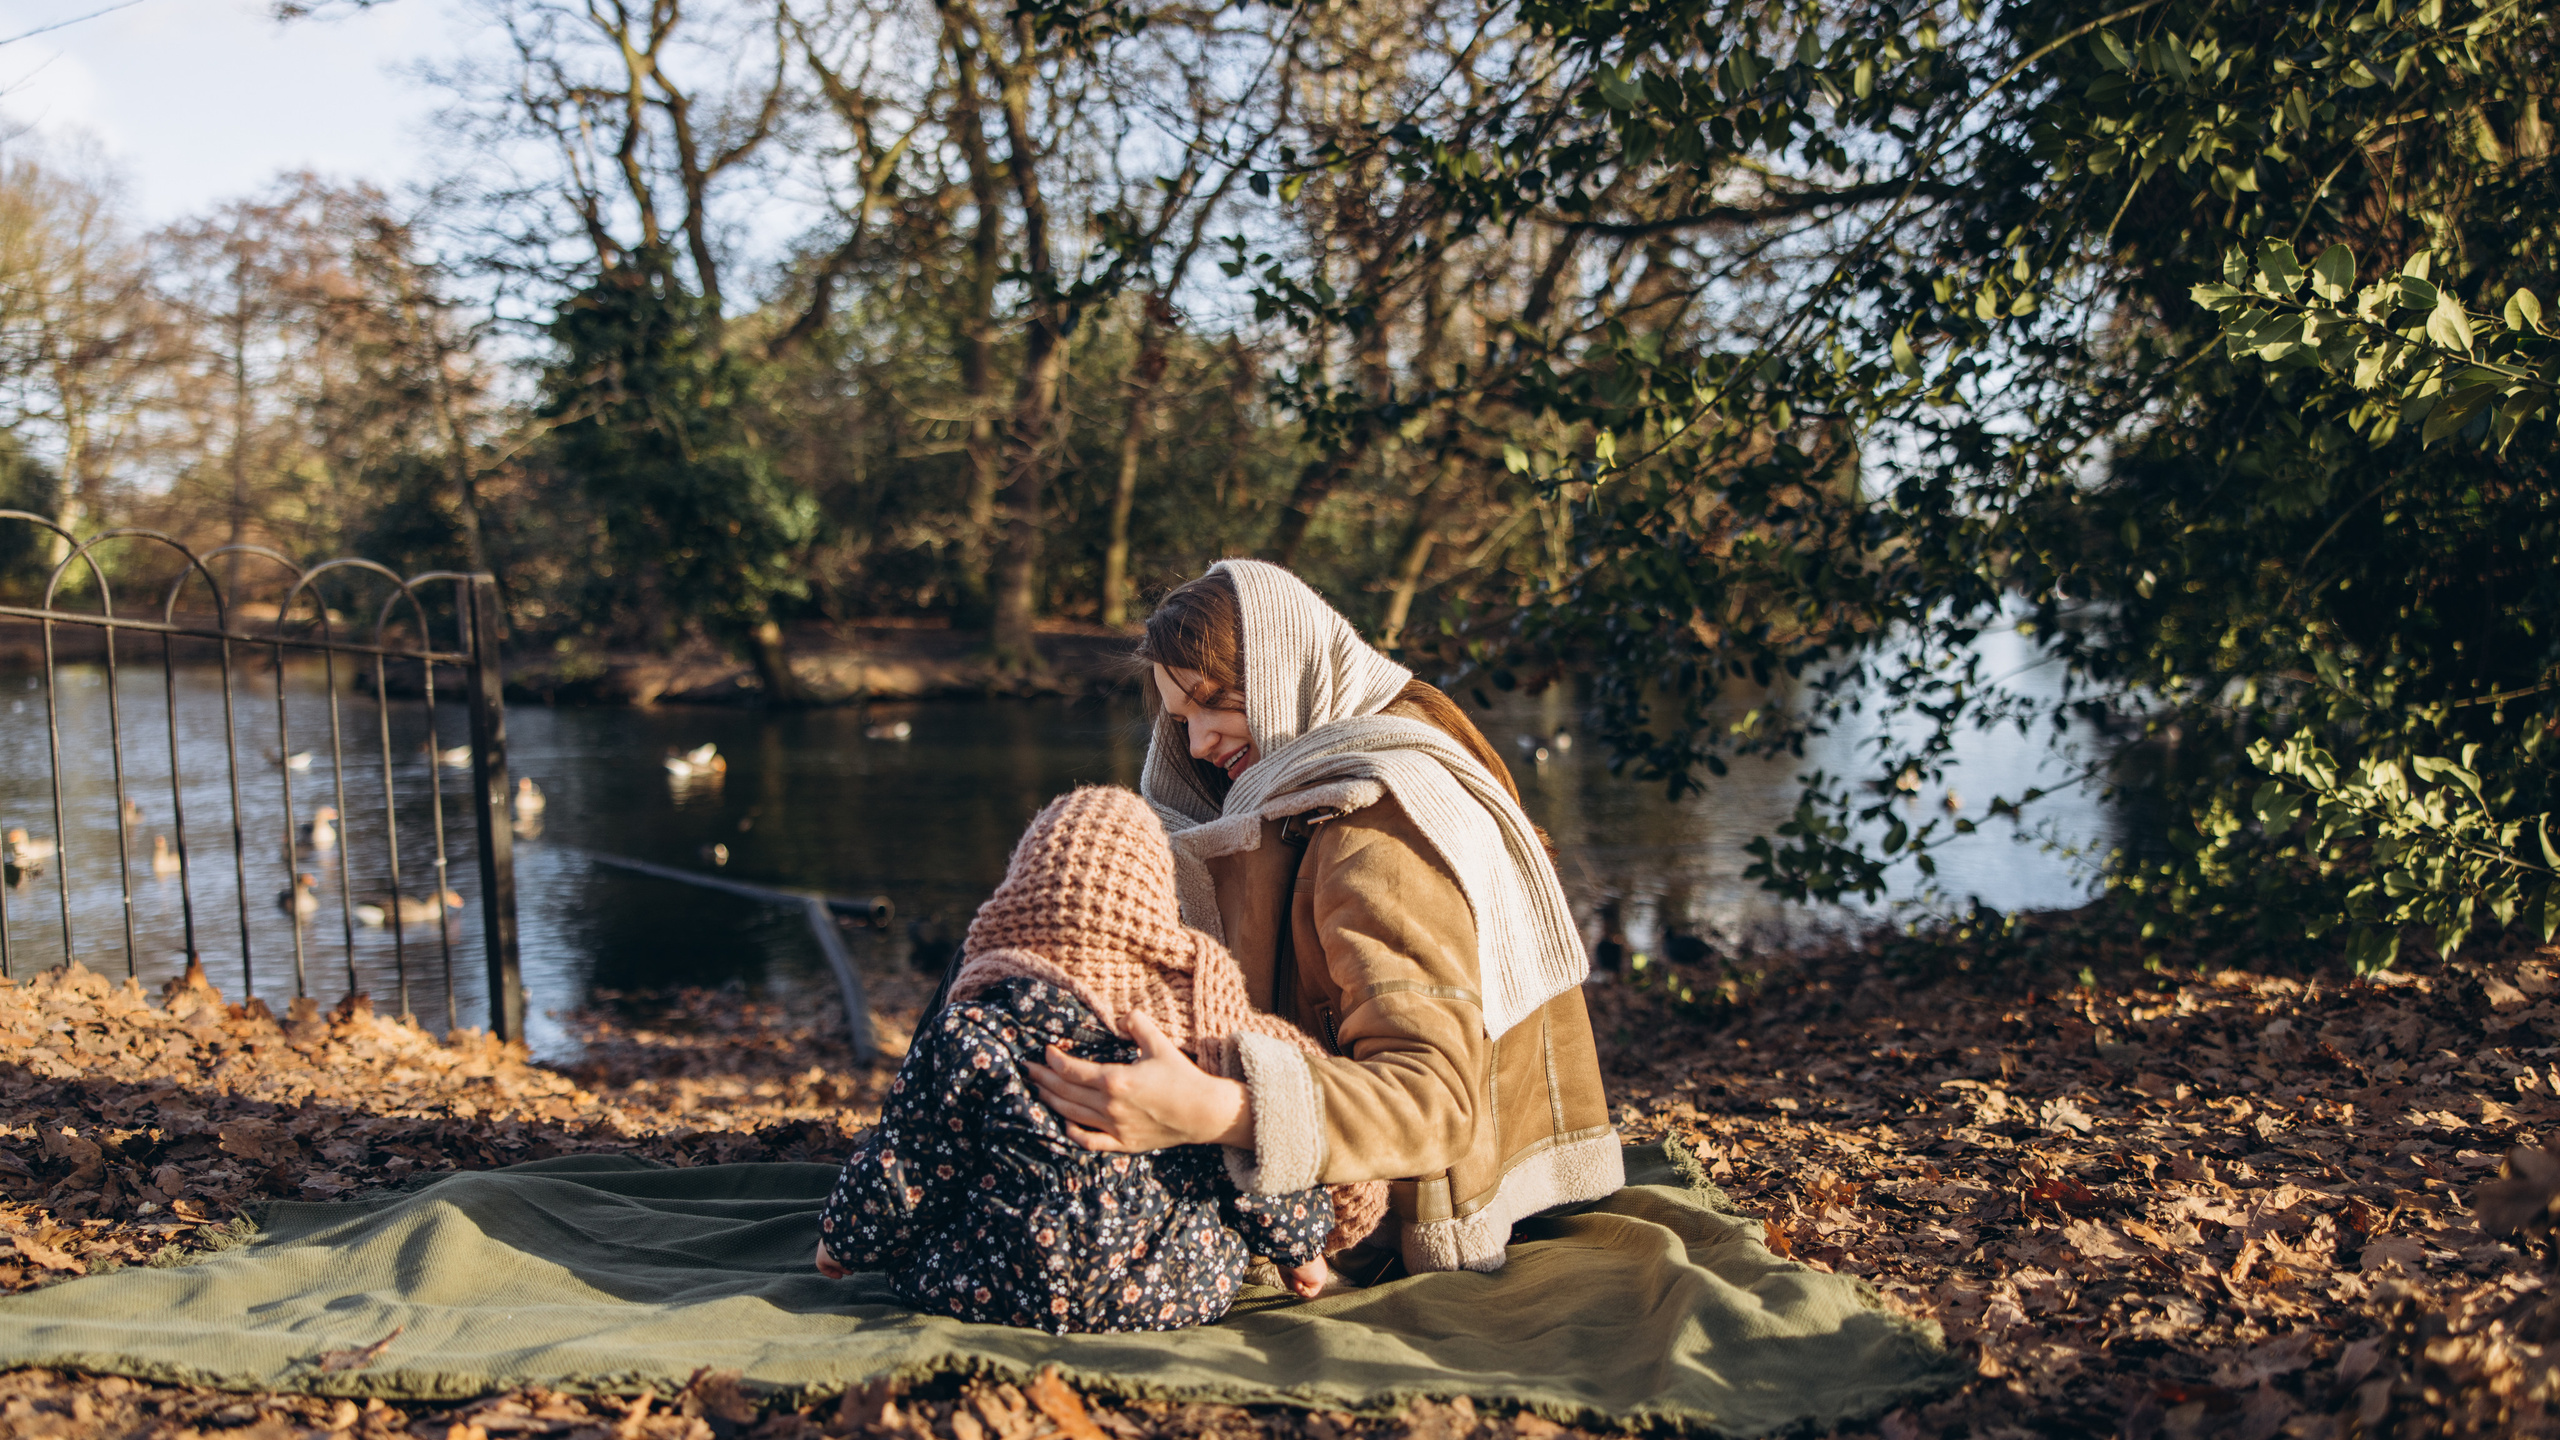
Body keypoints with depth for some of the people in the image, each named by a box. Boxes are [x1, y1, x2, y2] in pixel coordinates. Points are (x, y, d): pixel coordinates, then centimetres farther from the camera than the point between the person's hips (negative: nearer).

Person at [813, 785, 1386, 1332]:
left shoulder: (968, 1035, -7)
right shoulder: (1207, 1022, -3)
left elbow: (902, 1172, 0)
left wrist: (842, 1239, 19)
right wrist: (1301, 1247, 21)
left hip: (993, 1295, -1)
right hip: (1186, 1292, 2)